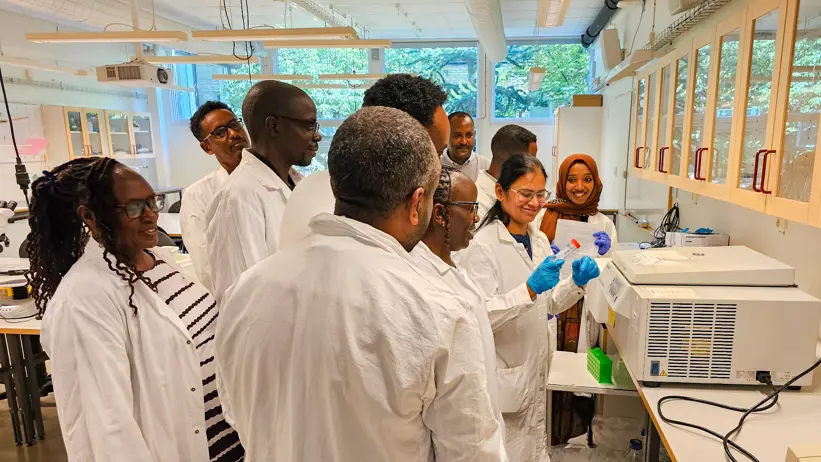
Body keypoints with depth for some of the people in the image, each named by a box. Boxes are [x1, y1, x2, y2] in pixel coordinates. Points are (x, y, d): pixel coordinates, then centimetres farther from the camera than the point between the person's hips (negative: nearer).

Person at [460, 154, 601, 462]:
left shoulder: (540, 240, 6)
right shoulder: (483, 246, -18)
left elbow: (547, 305, 12)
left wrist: (577, 283, -5)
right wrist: (530, 288, -33)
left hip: (536, 371, 7)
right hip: (504, 376, -7)